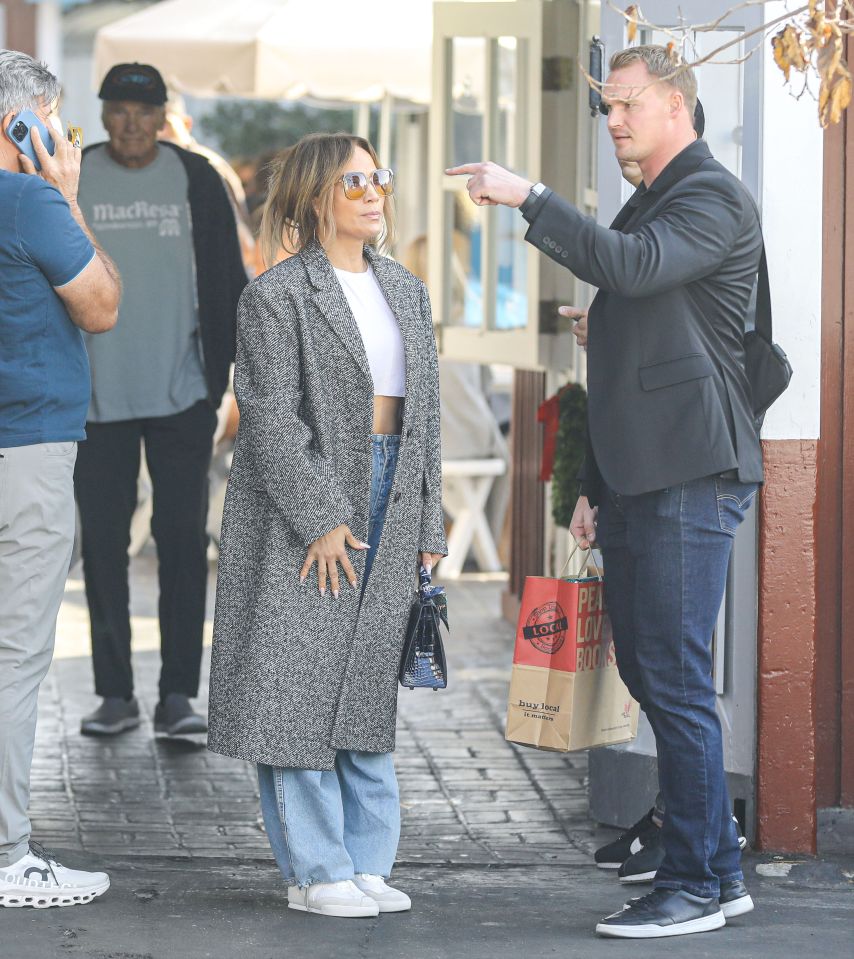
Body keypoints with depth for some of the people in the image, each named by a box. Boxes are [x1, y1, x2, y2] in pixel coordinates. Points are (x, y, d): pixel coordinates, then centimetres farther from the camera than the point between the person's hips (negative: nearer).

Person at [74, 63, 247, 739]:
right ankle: (116, 695, 10)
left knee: (183, 539, -3)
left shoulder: (195, 179, 4)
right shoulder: (71, 183, 4)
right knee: (104, 543, 3)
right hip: (97, 397, 1)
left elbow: (225, 279, 7)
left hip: (182, 393, -1)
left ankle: (178, 696, 1)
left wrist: (239, 363, 2)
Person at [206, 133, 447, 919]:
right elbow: (272, 420, -12)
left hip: (388, 508, 6)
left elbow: (423, 414, 16)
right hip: (304, 510, -6)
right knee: (299, 688, -4)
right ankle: (316, 871, 3)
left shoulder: (406, 292, 15)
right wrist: (322, 517, -17)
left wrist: (427, 526, 11)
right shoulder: (277, 295, -6)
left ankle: (367, 862, 15)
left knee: (369, 689, 9)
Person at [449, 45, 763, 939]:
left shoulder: (712, 196, -6)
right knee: (645, 670, 10)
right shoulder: (644, 207, 23)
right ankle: (719, 870, 17)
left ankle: (696, 885, -4)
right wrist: (595, 484, 24)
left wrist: (528, 196, -24)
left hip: (692, 475, -10)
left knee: (675, 679, -10)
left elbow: (632, 267, -27)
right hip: (640, 478, 10)